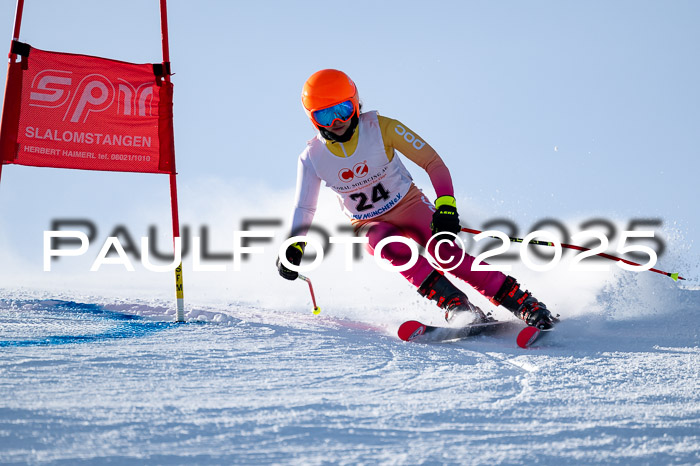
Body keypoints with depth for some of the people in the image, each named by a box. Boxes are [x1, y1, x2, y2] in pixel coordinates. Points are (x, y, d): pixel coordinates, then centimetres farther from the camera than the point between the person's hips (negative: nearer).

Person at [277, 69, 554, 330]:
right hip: (369, 225, 2)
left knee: (446, 253, -26)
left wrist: (445, 207, -31)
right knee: (391, 247, -33)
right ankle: (455, 304, -33)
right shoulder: (312, 158, -13)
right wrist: (293, 248, -15)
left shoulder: (381, 128, -20)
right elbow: (304, 209, 1)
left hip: (409, 206, -2)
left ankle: (524, 303, -23)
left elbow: (433, 162, -18)